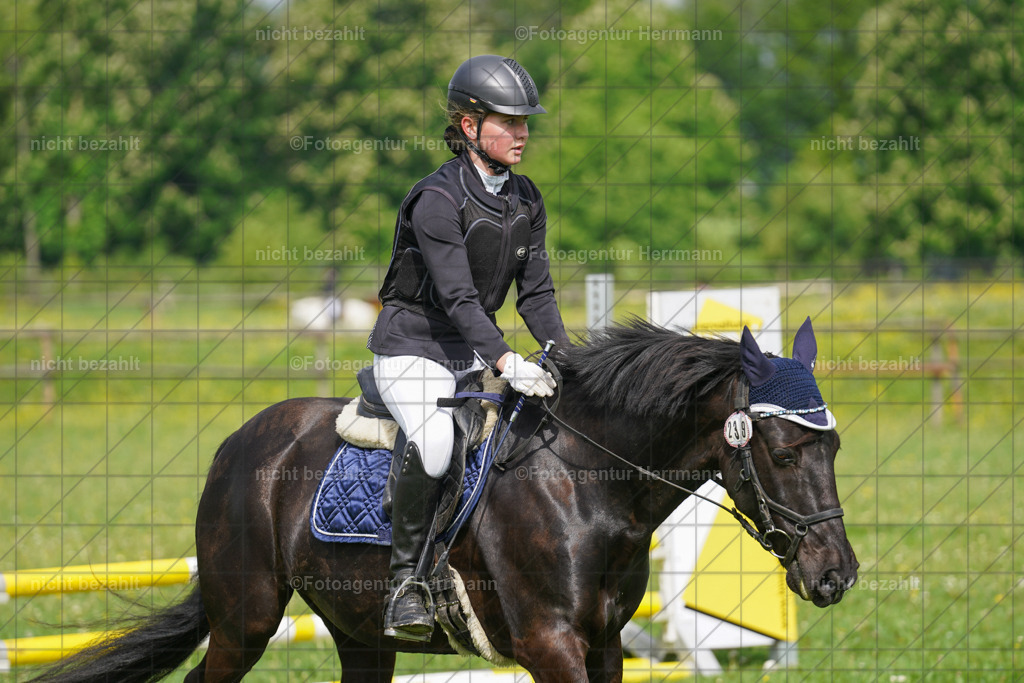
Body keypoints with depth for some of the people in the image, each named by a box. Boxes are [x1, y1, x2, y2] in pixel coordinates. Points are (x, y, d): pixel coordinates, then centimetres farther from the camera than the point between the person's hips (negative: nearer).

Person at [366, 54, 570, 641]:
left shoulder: (526, 201, 6)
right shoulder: (438, 200, -18)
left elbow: (536, 292, 6)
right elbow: (458, 297, -25)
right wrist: (506, 362, -36)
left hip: (475, 352, 8)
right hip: (412, 347, -8)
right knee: (434, 442, -34)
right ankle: (407, 581, -21)